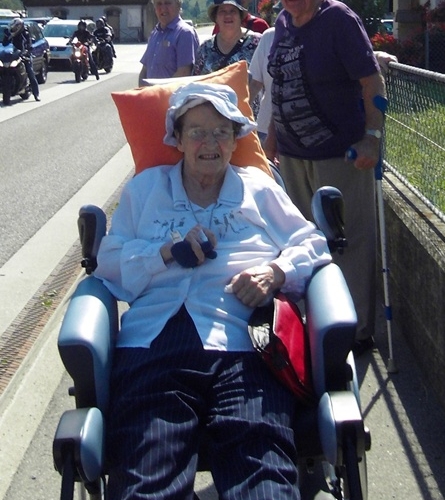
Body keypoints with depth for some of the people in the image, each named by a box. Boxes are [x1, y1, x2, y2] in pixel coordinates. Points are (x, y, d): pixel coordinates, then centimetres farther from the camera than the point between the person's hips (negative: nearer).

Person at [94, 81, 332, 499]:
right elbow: (109, 261, 19)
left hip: (242, 345, 0)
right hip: (152, 347, 1)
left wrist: (275, 271, -2)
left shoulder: (258, 187, 27)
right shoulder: (146, 188, 28)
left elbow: (312, 244, 19)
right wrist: (167, 250, 2)